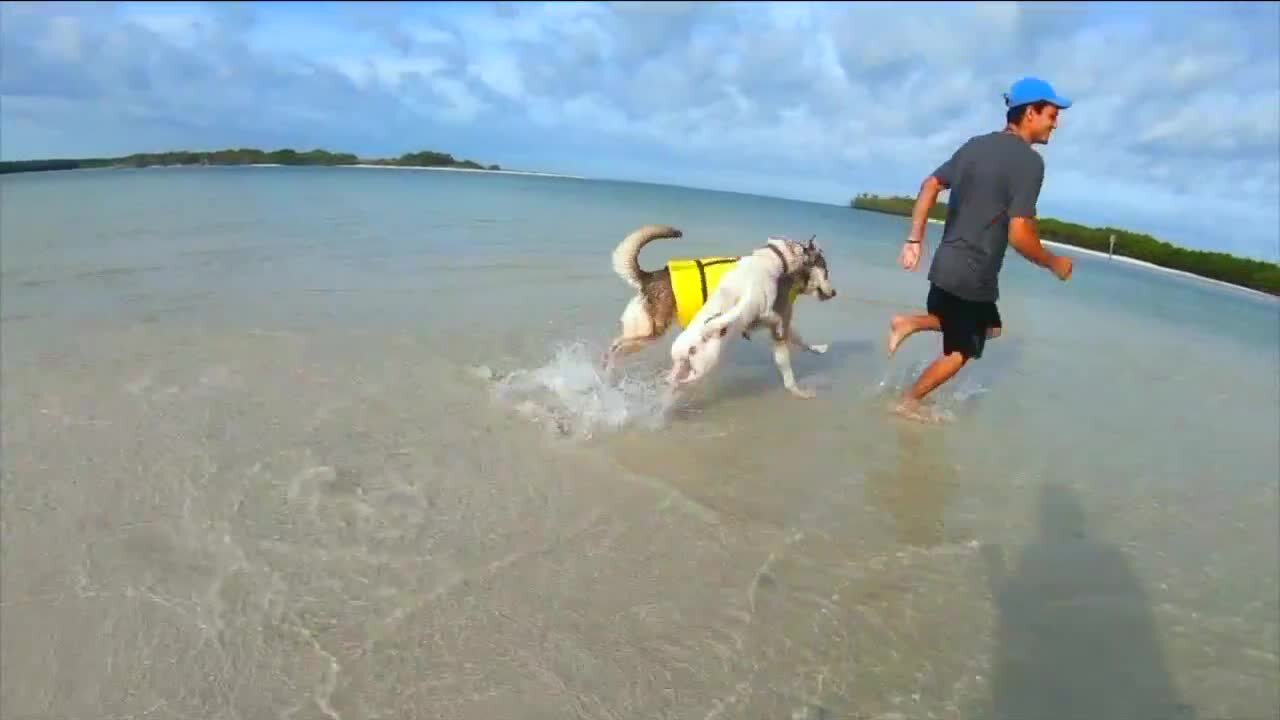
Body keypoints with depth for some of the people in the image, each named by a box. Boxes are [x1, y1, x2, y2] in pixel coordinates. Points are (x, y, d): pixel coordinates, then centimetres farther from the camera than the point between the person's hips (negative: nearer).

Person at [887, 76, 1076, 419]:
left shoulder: (975, 145, 7)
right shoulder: (1029, 161, -17)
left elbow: (929, 186, 6)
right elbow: (1019, 236, -22)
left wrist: (914, 240, 6)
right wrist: (1054, 264, -5)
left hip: (947, 266, 8)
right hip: (974, 276, -8)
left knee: (990, 327, 27)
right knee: (960, 351, 11)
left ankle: (909, 323, 17)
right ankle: (909, 402, 21)